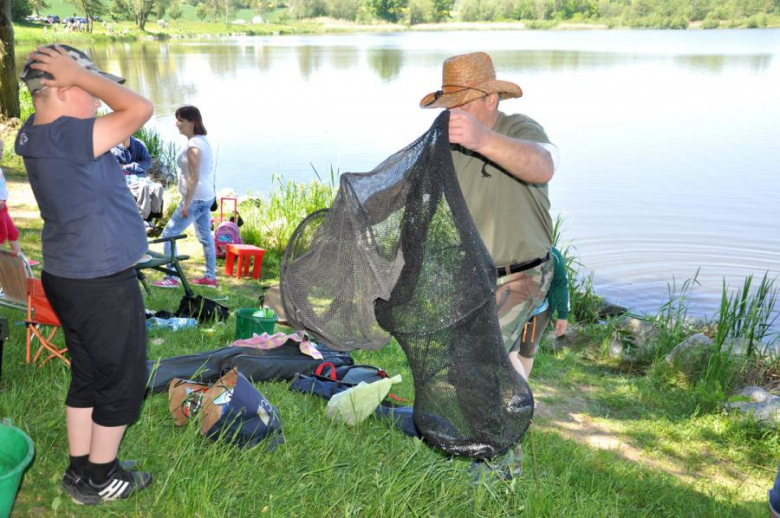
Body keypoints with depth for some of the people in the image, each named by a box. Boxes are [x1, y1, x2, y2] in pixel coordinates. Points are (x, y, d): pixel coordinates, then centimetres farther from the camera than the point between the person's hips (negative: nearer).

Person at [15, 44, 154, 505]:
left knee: (88, 376, 20)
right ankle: (100, 479, 23)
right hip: (103, 285, -9)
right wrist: (79, 75, -19)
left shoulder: (33, 135, 6)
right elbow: (140, 108, -26)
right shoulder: (68, 138, -24)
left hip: (68, 277, 9)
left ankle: (79, 470, 33)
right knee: (123, 380, 8)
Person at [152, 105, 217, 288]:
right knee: (205, 237, 14)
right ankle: (210, 277, 20)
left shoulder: (193, 145, -19)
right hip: (207, 197, 10)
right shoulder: (203, 141, 11)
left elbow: (194, 177, -22)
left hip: (196, 199, -10)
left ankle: (171, 278, 0)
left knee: (168, 235, -3)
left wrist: (186, 204, -19)